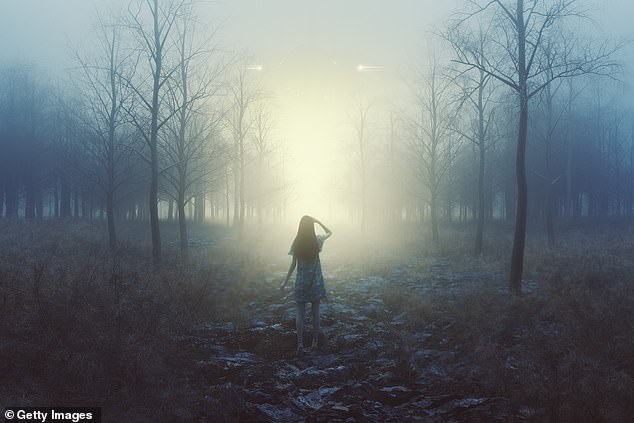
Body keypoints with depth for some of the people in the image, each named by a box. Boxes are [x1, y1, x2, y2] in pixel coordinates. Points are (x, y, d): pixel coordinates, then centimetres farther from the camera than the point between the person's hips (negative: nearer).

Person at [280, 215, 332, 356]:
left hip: (301, 281, 0)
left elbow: (293, 264, -5)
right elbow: (329, 232, 13)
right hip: (316, 280, 0)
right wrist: (318, 221, 8)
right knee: (315, 311, 10)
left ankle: (300, 343, -7)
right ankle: (315, 342, 16)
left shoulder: (296, 243, -8)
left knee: (300, 312, 4)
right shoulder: (317, 241, -8)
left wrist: (285, 281, 3)